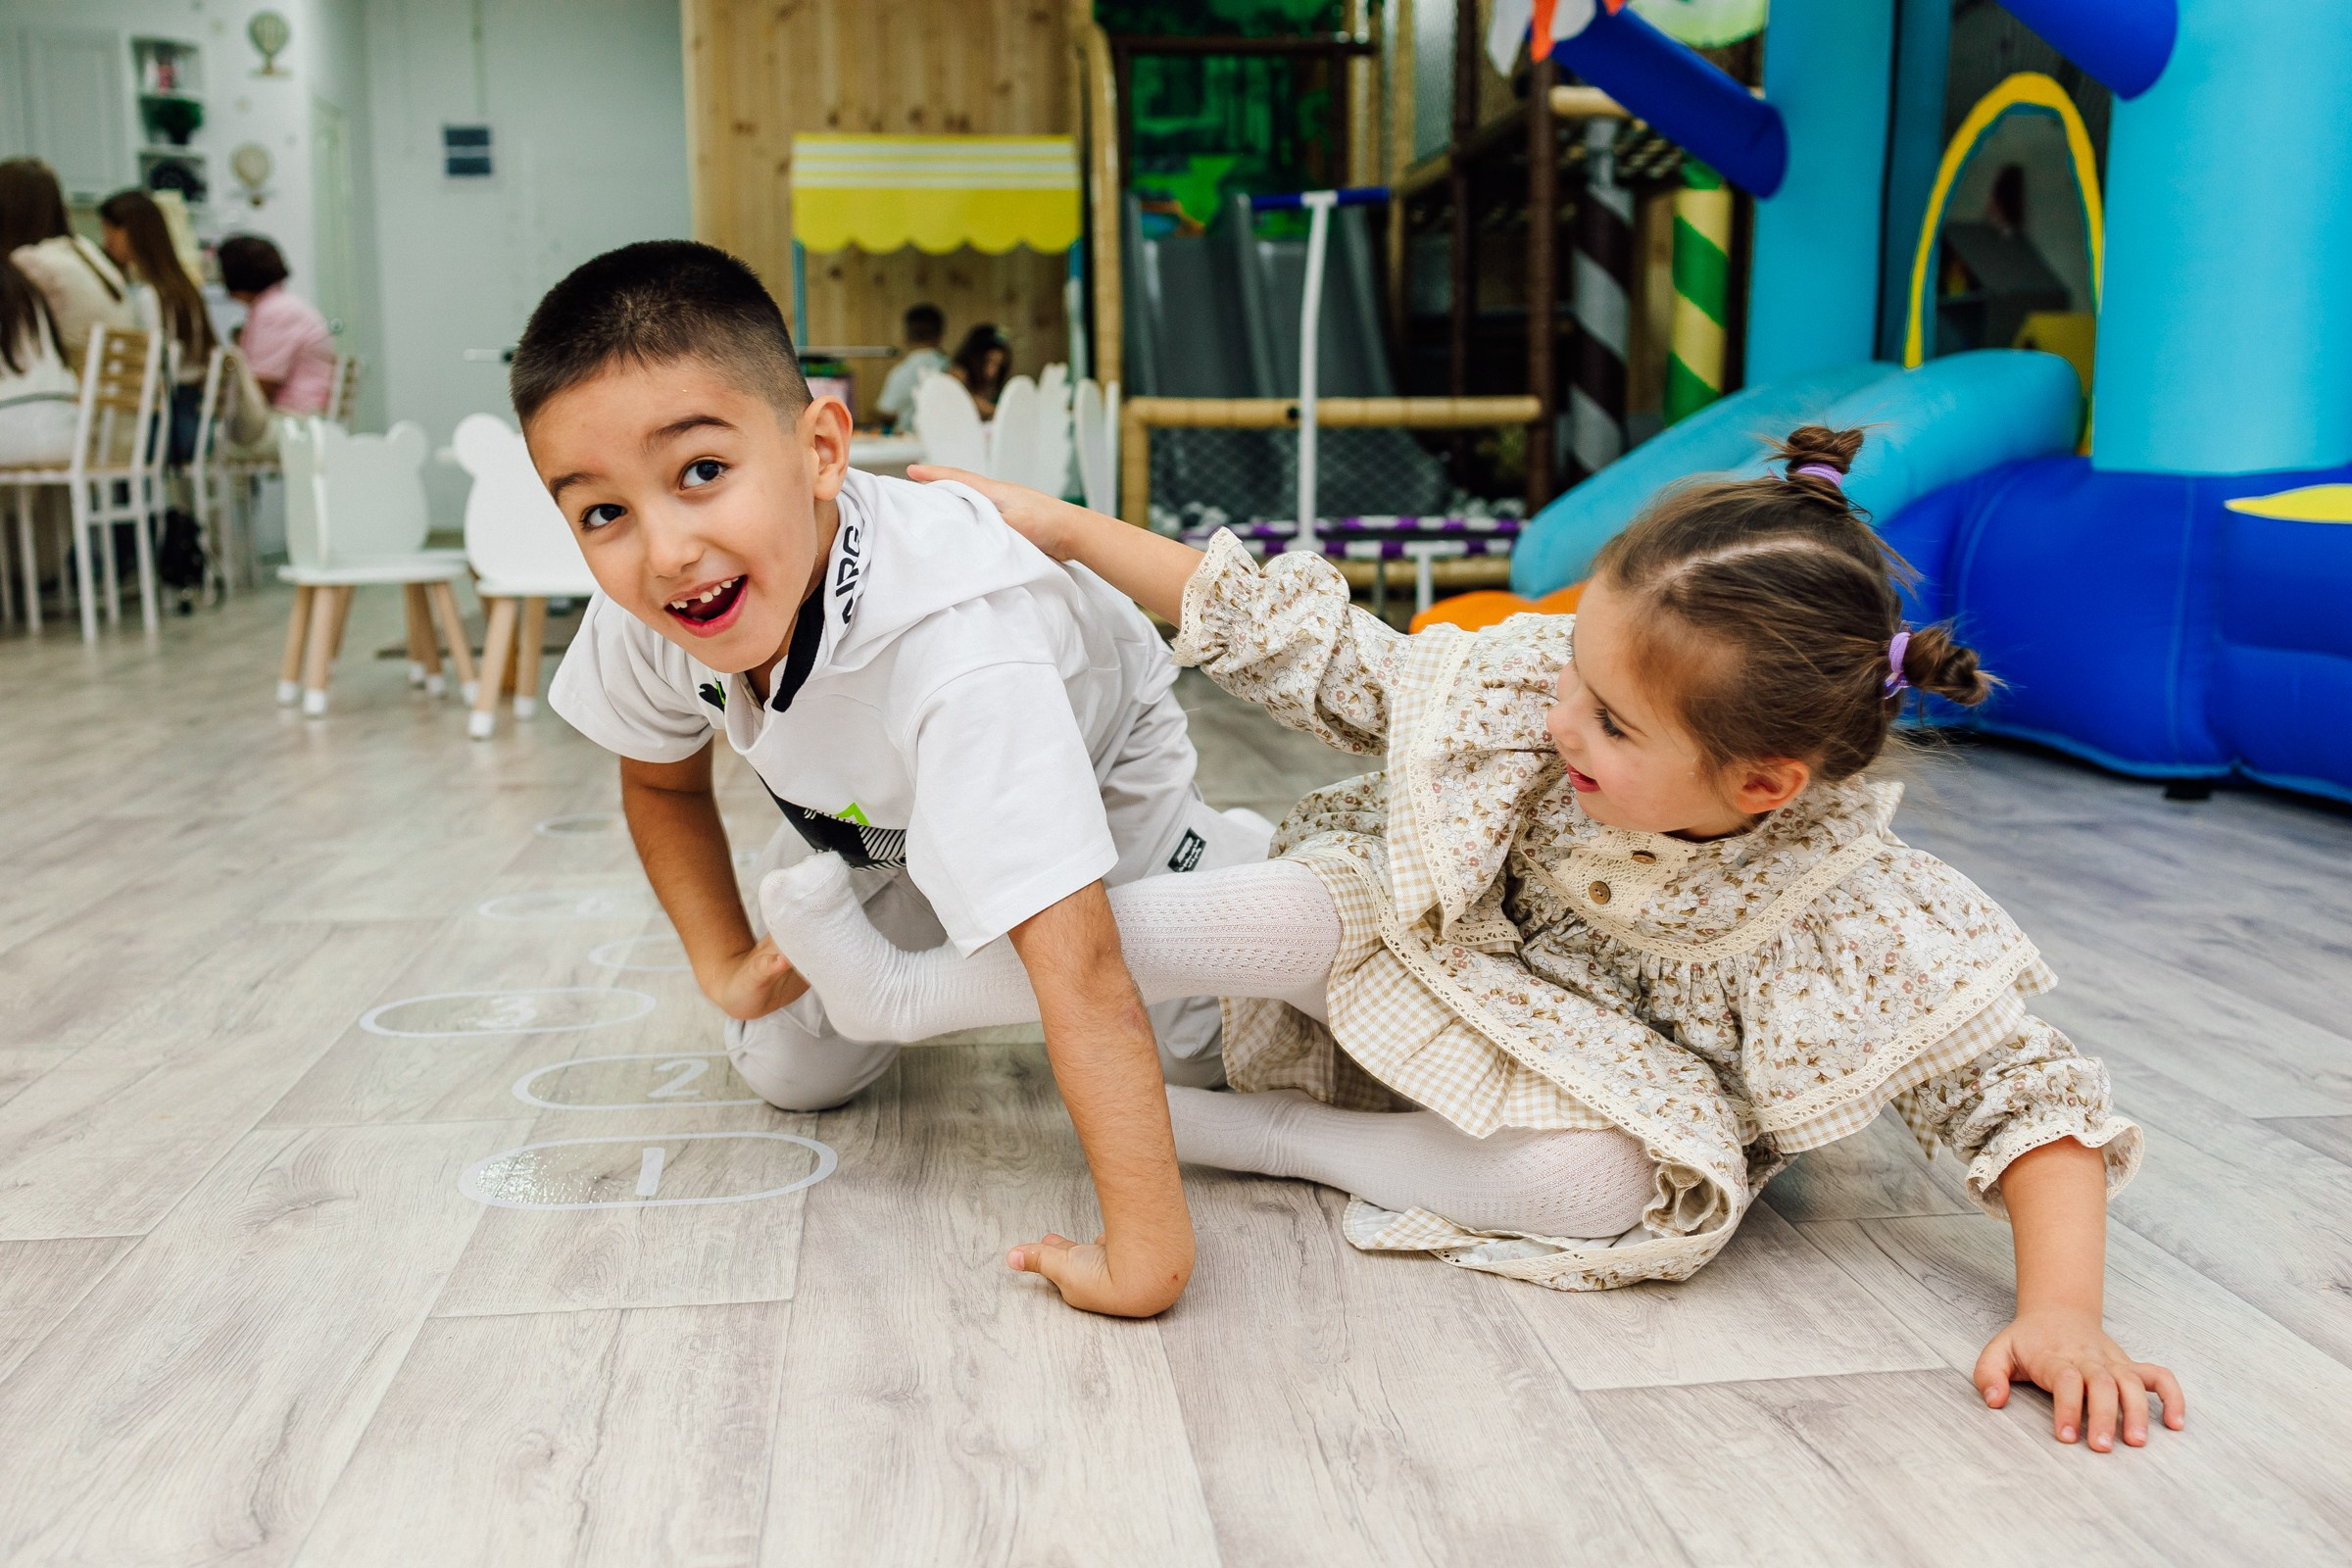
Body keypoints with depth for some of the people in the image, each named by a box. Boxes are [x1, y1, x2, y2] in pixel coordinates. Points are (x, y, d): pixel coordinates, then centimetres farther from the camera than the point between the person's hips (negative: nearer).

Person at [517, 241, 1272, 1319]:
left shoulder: (953, 647, -50)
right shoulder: (639, 618, -29)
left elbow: (1083, 976, -54)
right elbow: (662, 779, -2)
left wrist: (1147, 1254, -56)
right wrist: (725, 965, -10)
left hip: (1083, 768, -4)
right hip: (869, 810, 4)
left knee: (1201, 1054, -4)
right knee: (791, 1073, 2)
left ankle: (1227, 855, 26)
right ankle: (904, 960, 34)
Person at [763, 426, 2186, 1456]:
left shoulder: (1864, 929, -29)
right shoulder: (1533, 682, -24)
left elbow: (2030, 1089, -23)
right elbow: (1323, 659, -18)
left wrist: (2064, 1311, -38)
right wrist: (1066, 527, -17)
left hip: (1620, 1090, -1)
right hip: (1445, 976, 2)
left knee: (1609, 1185, -37)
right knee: (1313, 906, -30)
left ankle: (1259, 1134, -19)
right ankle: (914, 989, -17)